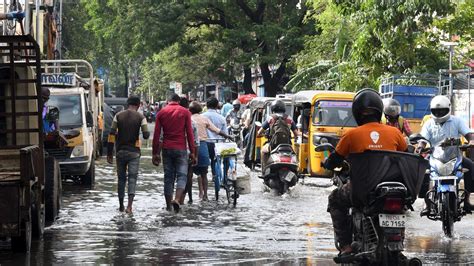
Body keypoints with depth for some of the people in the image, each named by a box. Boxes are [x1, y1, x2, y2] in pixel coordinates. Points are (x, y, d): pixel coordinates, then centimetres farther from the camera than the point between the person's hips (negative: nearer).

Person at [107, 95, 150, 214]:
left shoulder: (118, 116, 1)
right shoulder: (140, 117, -5)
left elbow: (112, 134, -3)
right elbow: (146, 135, -11)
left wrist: (109, 153, 0)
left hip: (120, 151, 2)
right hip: (134, 152, -2)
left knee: (121, 178, 14)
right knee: (132, 178, -3)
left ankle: (121, 205, 22)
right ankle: (129, 205, -19)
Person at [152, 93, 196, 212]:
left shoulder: (161, 113, 6)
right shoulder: (185, 112, 1)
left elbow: (156, 135, 4)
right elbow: (189, 133, -3)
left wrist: (155, 153, 8)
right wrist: (192, 152, 1)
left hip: (166, 149, 2)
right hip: (181, 148, -2)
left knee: (168, 177, 8)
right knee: (182, 175, 1)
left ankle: (168, 205, 8)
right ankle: (177, 199, -21)